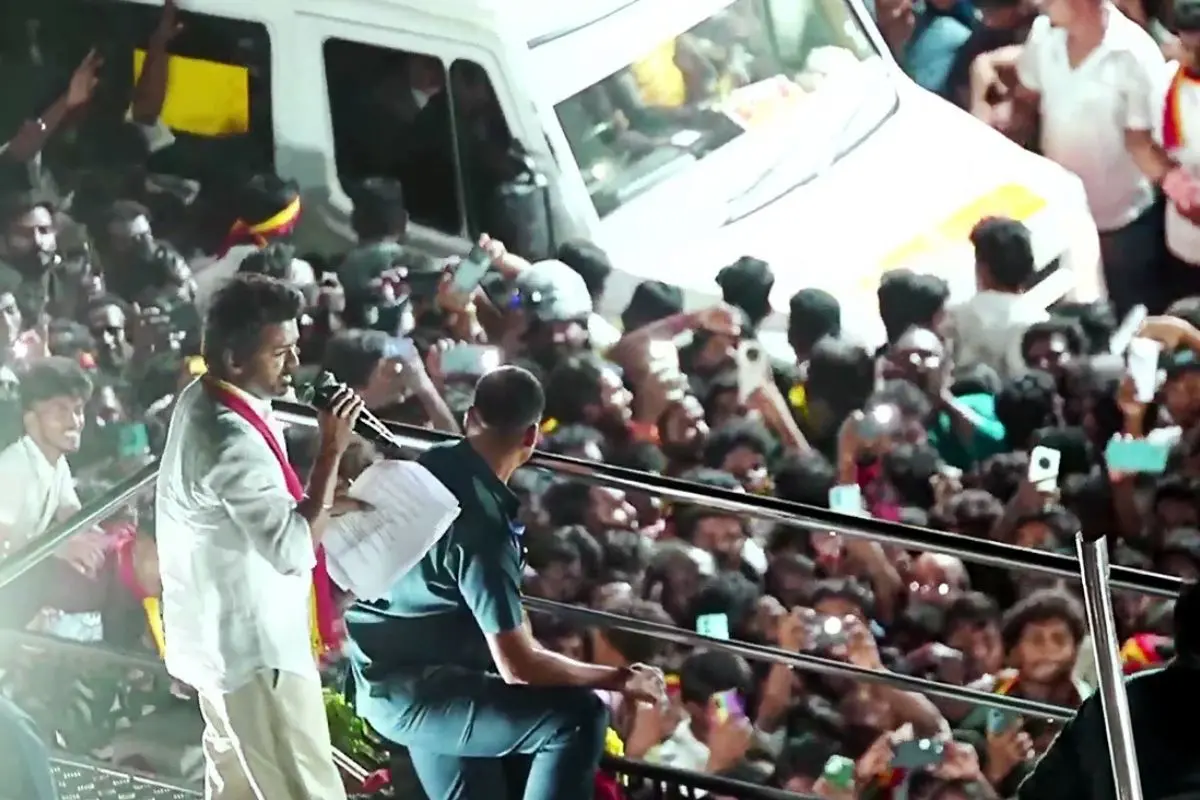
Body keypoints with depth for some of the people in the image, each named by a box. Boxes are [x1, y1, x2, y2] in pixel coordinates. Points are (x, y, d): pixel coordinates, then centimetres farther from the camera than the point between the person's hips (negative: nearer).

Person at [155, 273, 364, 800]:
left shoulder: (203, 399, 4)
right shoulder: (232, 441, -29)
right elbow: (294, 550, -32)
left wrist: (321, 501, 7)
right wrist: (331, 451, -30)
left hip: (223, 634, 11)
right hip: (252, 644, -11)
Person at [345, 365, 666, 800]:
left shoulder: (434, 467, 0)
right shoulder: (480, 519, -26)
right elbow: (517, 664, -23)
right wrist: (618, 679, -13)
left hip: (390, 675, 10)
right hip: (411, 693, -10)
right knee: (579, 716, -18)